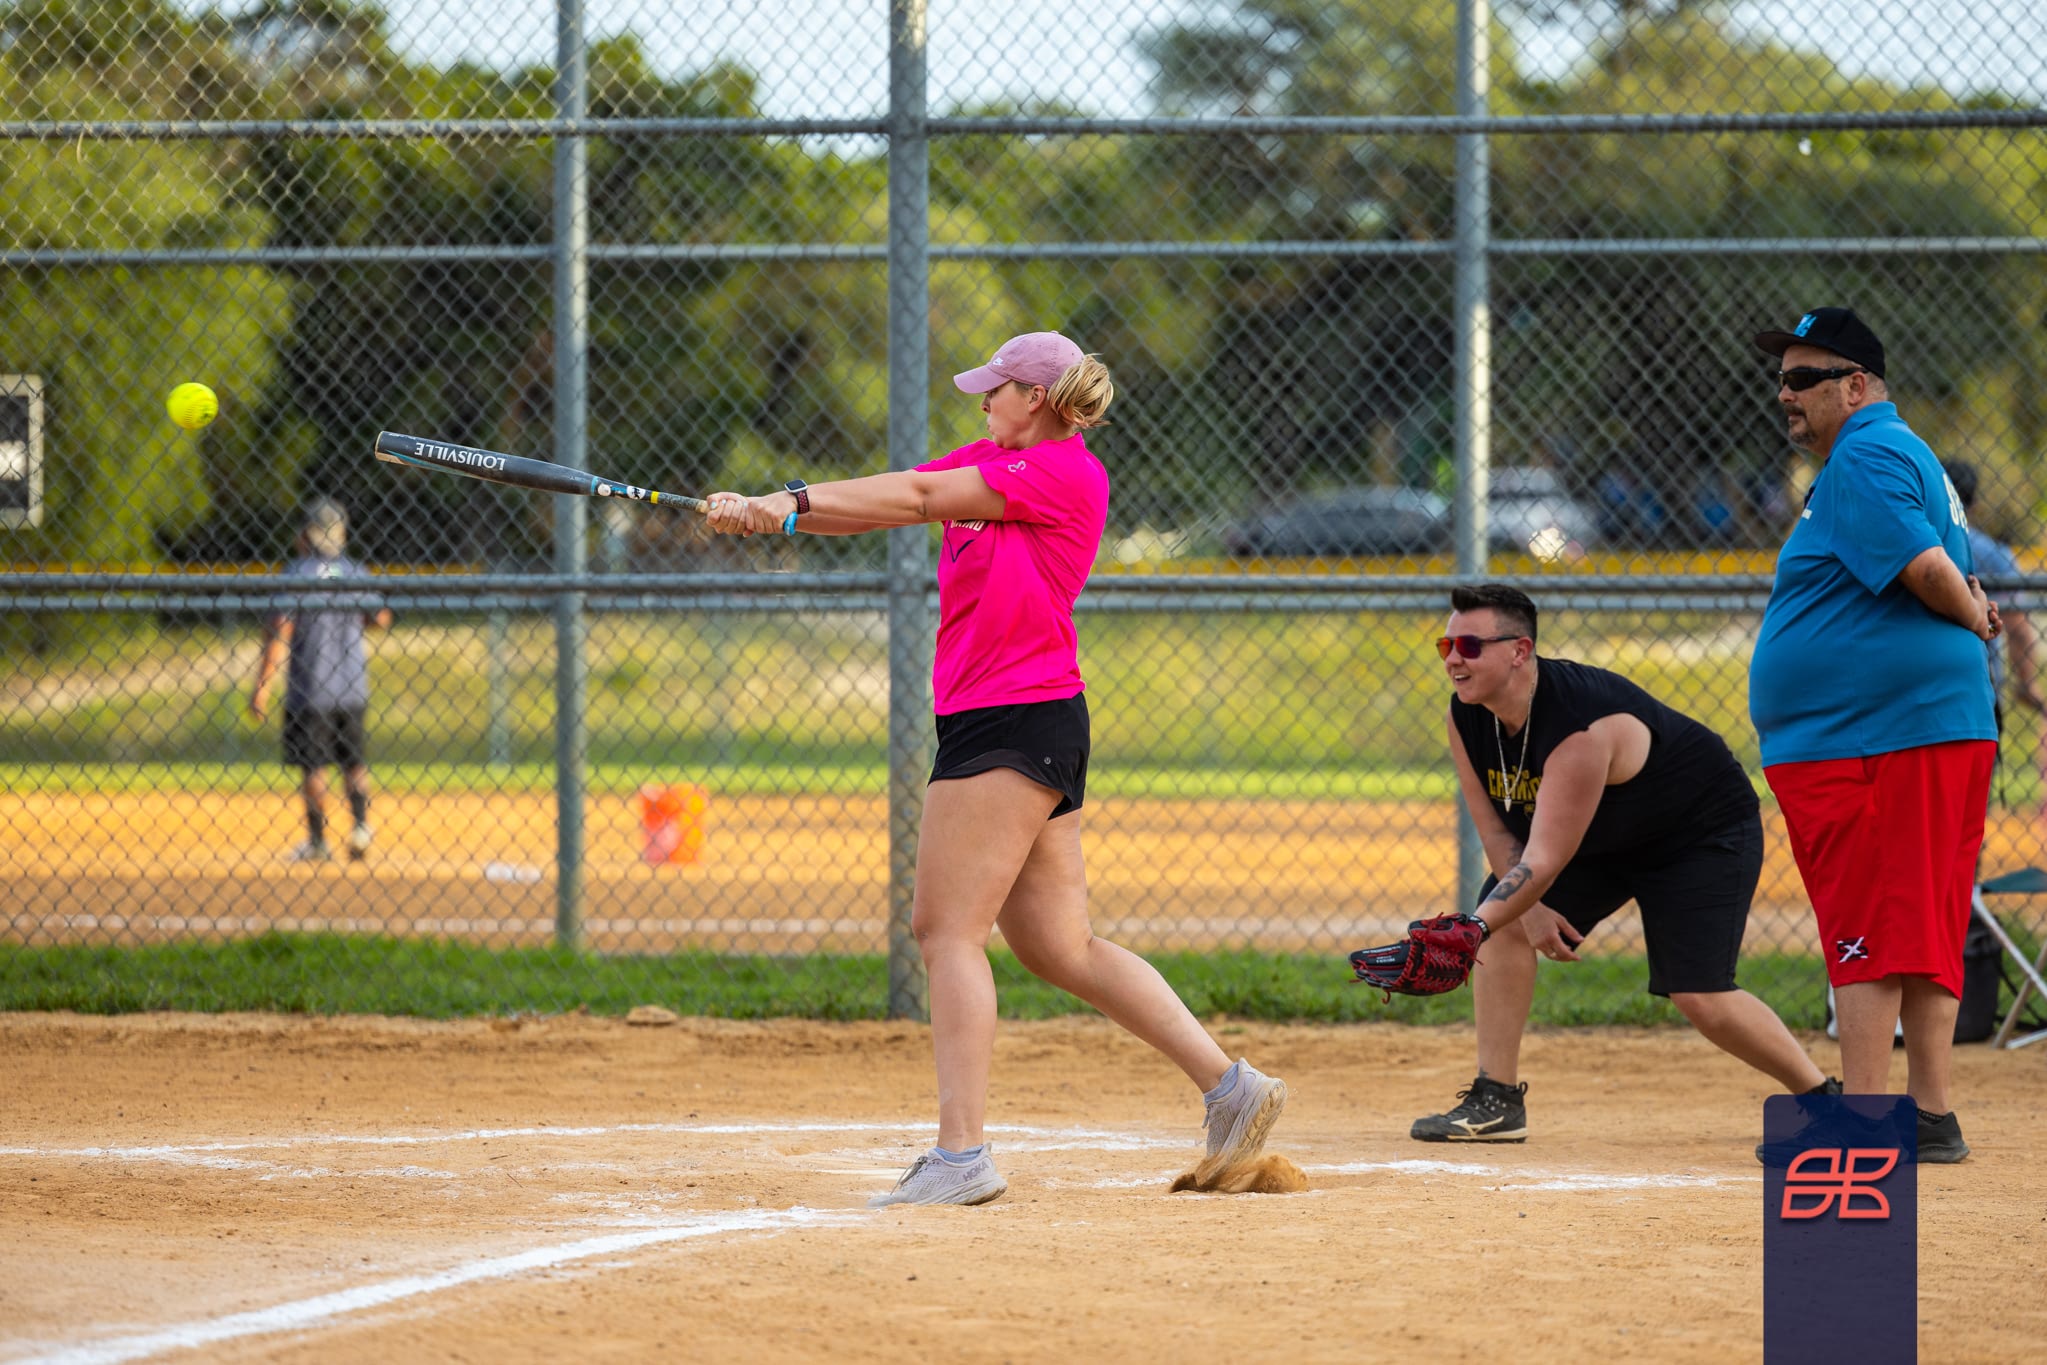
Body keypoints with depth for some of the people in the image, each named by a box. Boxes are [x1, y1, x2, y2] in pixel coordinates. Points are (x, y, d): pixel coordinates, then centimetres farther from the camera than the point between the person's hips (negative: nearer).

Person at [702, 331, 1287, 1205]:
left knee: (949, 928, -11)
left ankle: (960, 1154, -14)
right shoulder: (987, 465, 18)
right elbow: (875, 505, 8)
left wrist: (791, 503, -14)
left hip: (1019, 721, -9)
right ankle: (1227, 1085, 11)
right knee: (1060, 949, 9)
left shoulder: (1068, 472, -9)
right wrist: (766, 511, -6)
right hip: (985, 725, 9)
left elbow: (917, 497, -13)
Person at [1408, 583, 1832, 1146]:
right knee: (1502, 924, -11)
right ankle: (1496, 1101, -5)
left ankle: (1823, 1096, 0)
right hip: (1600, 842, 8)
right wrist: (1530, 909, -19)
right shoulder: (1466, 718, -14)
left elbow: (1545, 862, -40)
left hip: (1704, 831, -8)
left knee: (1700, 998, -18)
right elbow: (1496, 829, -4)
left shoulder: (1581, 725, -38)